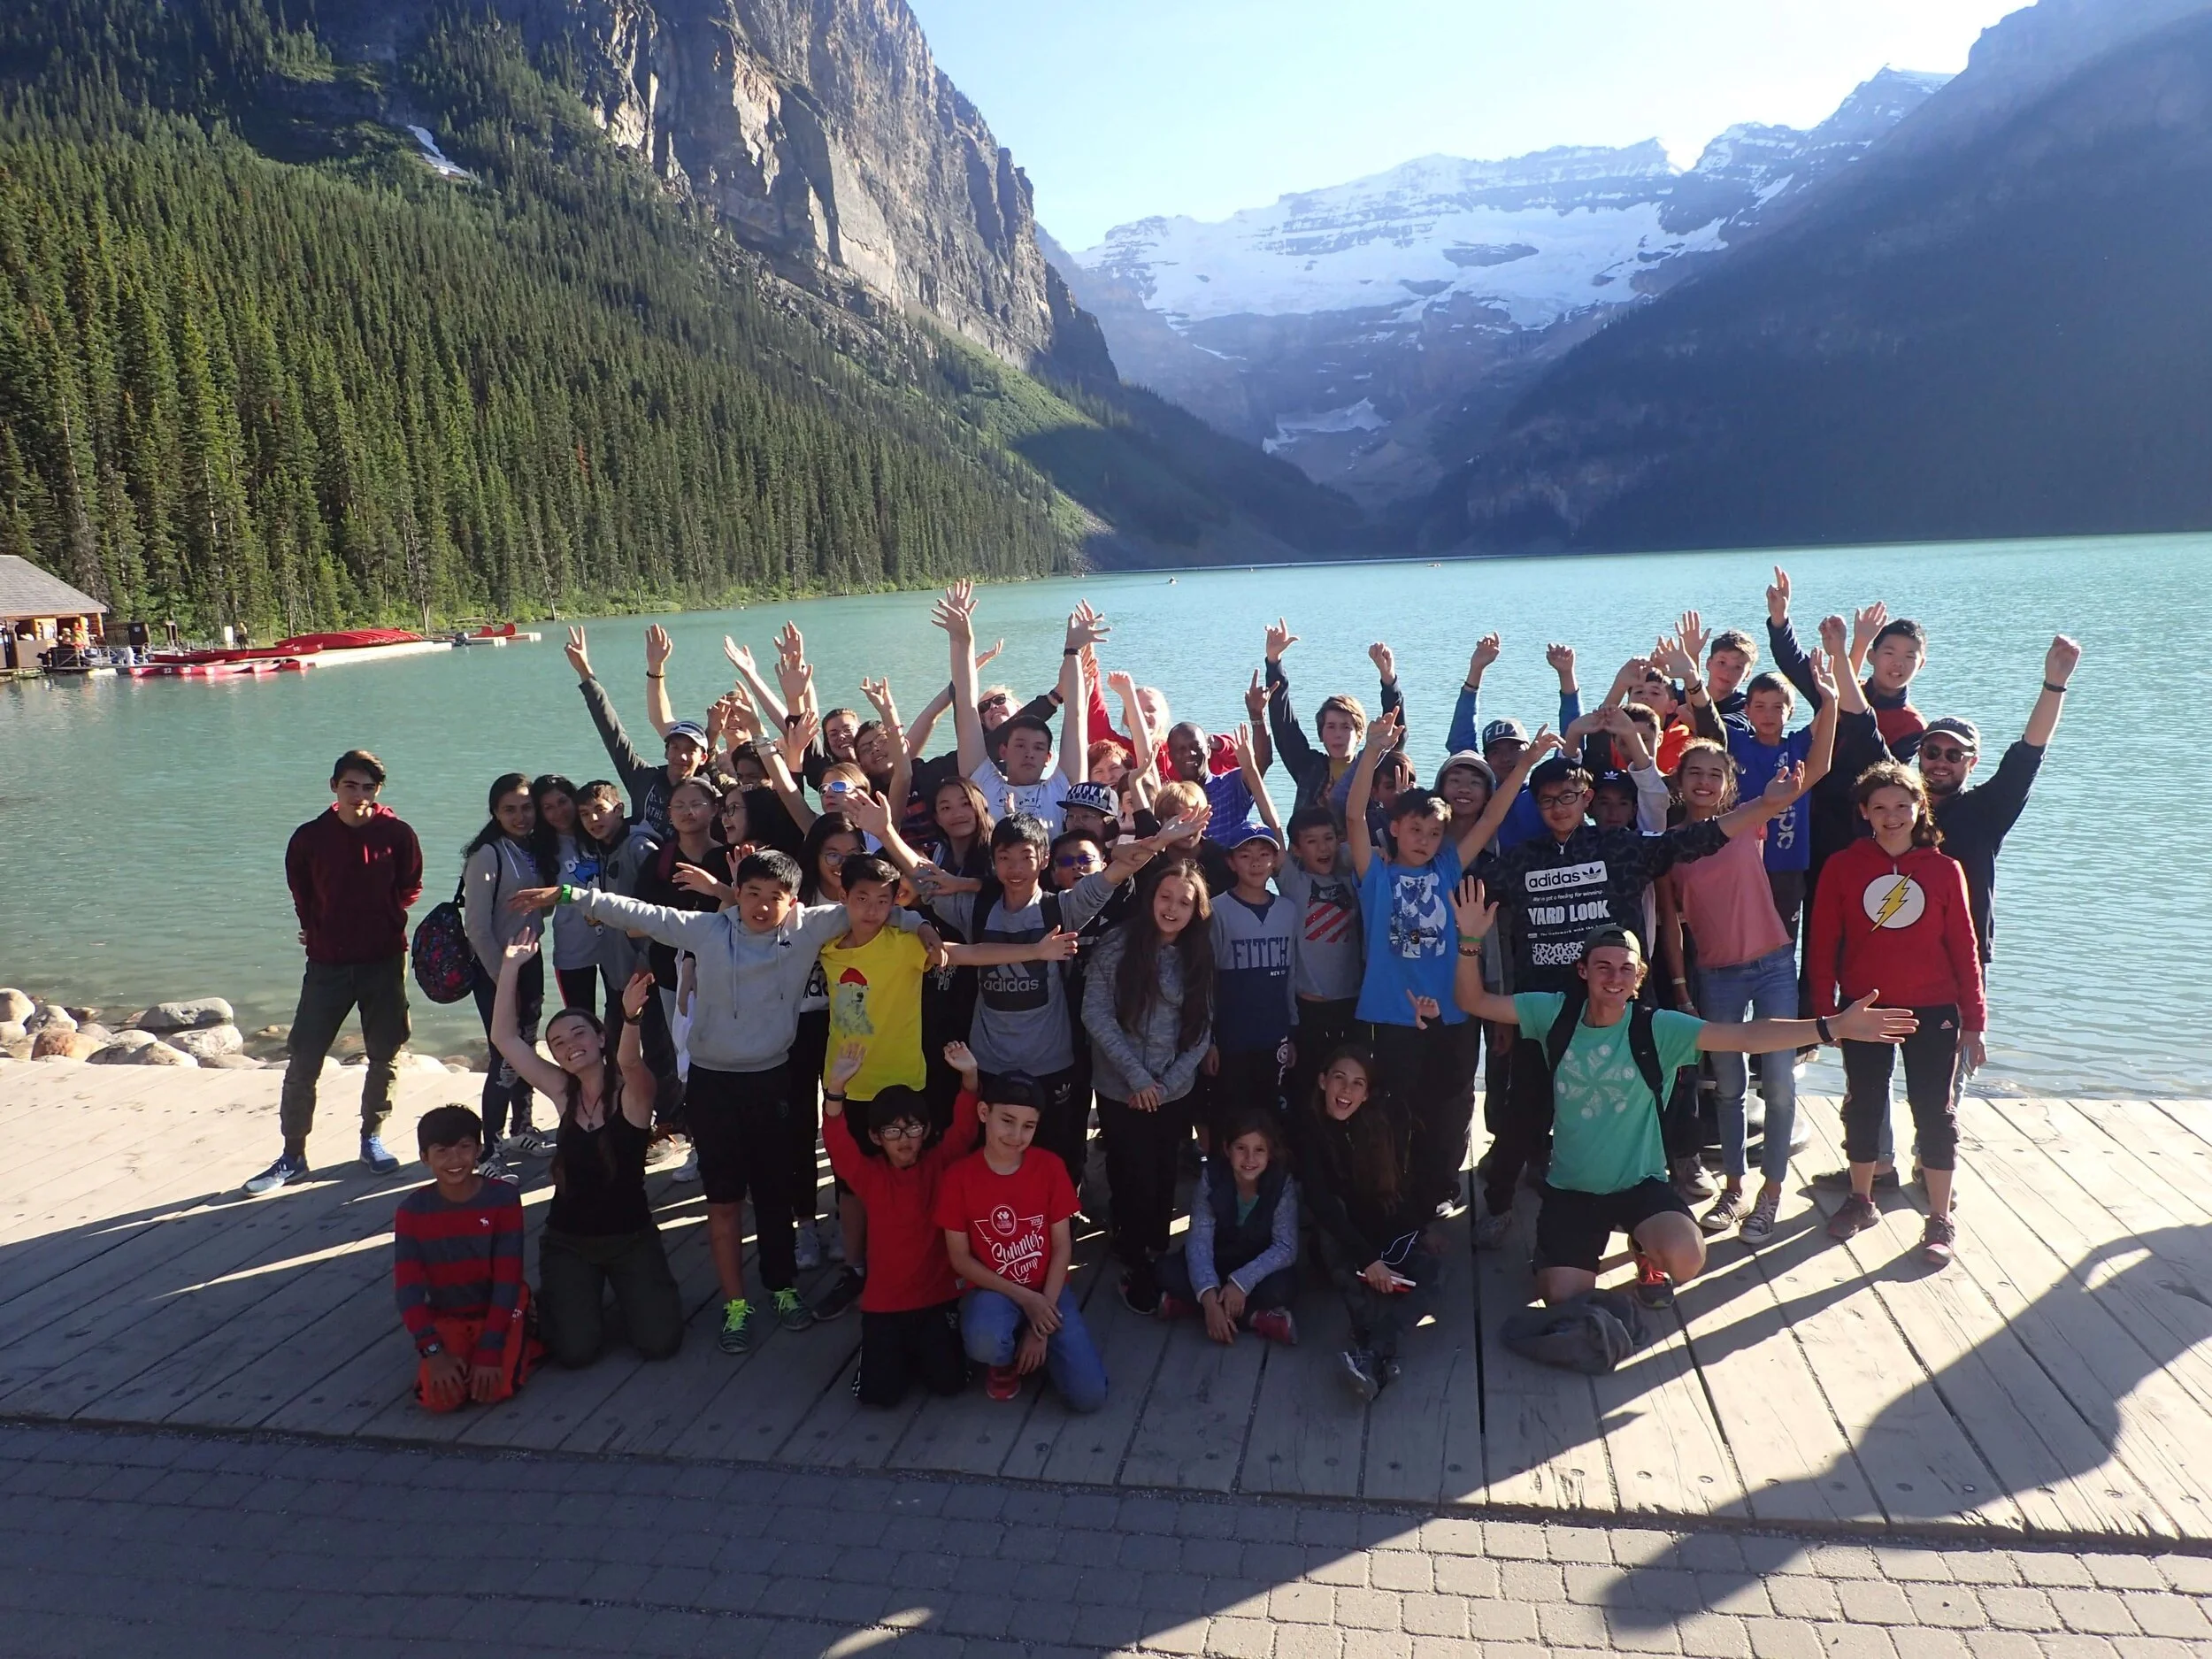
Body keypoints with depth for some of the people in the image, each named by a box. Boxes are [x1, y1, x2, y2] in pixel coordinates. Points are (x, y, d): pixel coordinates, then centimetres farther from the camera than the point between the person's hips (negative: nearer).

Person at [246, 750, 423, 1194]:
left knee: (385, 1055, 9)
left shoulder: (397, 834, -4)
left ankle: (372, 1139, 26)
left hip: (384, 961, 0)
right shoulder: (309, 837, -3)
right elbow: (300, 891, 14)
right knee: (303, 1060, -1)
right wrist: (314, 929, 7)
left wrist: (386, 921, 0)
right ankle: (293, 1155, 9)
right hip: (327, 963, 0)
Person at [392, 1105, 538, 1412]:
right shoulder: (412, 1211, -9)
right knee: (437, 1396, -23)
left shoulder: (503, 1198, -13)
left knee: (497, 1387, -26)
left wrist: (491, 1351, -23)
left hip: (499, 1312, -2)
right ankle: (462, 1357, 9)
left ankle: (522, 1342, 6)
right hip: (446, 1320, 2)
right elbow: (408, 1287, -13)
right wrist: (433, 1350, -24)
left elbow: (507, 1280, -15)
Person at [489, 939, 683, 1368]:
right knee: (577, 1351, -13)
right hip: (567, 1240, 2)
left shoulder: (632, 1091, -12)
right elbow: (504, 1036, -3)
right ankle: (555, 1298, 20)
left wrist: (630, 1018, -58)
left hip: (631, 1238, -2)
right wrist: (511, 966, -9)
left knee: (660, 1342, -12)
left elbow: (630, 1061, -37)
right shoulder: (564, 1093, -1)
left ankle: (628, 1290, 19)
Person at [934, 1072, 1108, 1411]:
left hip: (1047, 1291, 2)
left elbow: (1062, 1247, -5)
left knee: (1089, 1396, -16)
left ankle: (1033, 1345, 15)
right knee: (984, 1342, -38)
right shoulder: (957, 1178, -12)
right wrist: (1022, 1297, -16)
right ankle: (1004, 1359, 1)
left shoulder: (1051, 1168, -9)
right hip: (992, 1291, -1)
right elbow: (960, 1259, -7)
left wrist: (1041, 1329, -11)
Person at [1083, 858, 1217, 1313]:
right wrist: (1138, 1077, -15)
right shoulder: (1117, 946, -10)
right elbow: (1096, 1014, -13)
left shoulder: (1198, 955, 2)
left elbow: (1202, 1027, 2)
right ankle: (1135, 1266, 22)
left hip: (1176, 1092, 3)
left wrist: (1169, 1081, -8)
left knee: (1164, 1179, 12)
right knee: (1136, 1180, 3)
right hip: (1122, 1091, -3)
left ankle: (1158, 1256, 32)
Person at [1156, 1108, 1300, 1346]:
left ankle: (1188, 1303, -23)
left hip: (1260, 1266, -2)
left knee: (1281, 1288, -35)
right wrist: (1209, 1297, -39)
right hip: (1218, 1261, 2)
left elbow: (1286, 1247, -24)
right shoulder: (1211, 1176, -20)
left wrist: (1242, 1281, -38)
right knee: (1167, 1270, -25)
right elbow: (1199, 1239, -24)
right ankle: (1255, 1318, -25)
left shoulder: (1282, 1183, -22)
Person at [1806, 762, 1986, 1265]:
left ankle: (1941, 1220, 17)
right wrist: (1824, 1012, -4)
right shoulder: (1843, 867, -3)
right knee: (1863, 1107, 13)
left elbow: (1964, 949, 0)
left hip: (1933, 1013, -1)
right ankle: (1861, 1201, 30)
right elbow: (1822, 945, -1)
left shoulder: (1944, 870, -3)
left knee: (1935, 1113, 5)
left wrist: (1973, 1021, -1)